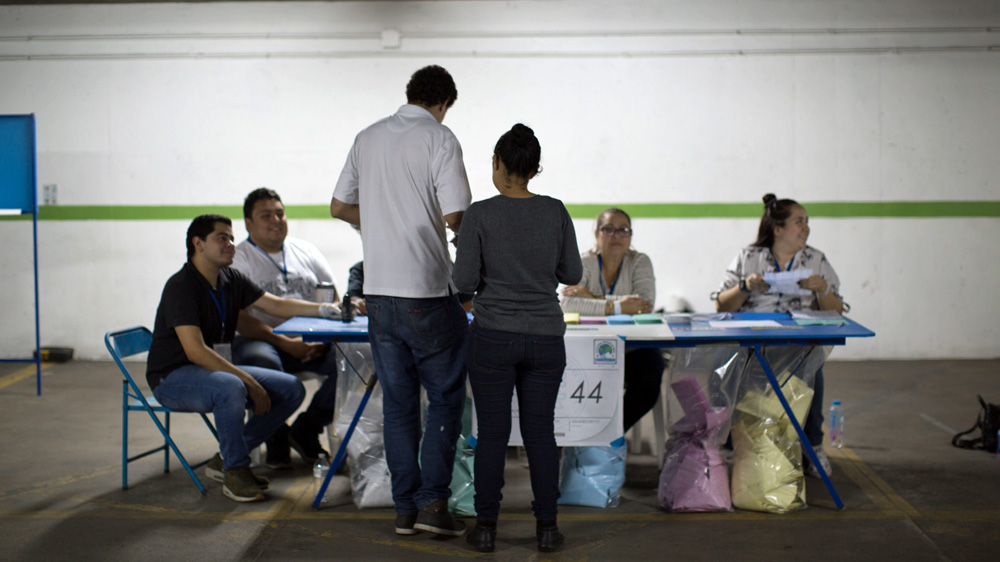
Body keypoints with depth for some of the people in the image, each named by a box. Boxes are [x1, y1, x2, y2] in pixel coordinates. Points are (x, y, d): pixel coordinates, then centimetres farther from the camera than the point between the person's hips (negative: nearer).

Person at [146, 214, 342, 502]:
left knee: (292, 390, -3)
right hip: (173, 377, -9)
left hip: (218, 369, 9)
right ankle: (235, 472, -18)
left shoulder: (231, 280, 6)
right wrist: (248, 381, -29)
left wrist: (323, 309, -10)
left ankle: (225, 459, 3)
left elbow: (276, 305, 8)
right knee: (230, 388, -39)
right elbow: (196, 351, -27)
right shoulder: (181, 287, -19)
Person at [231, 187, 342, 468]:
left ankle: (305, 431, -9)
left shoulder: (306, 251, 17)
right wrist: (285, 344, -20)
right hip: (262, 339, -4)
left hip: (312, 340, 4)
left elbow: (334, 302, 14)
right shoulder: (238, 259, 2)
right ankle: (277, 443, -16)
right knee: (264, 363, -39)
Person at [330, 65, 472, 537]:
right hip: (427, 293, -5)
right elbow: (455, 217, -15)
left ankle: (405, 507, 15)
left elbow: (339, 207, 18)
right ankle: (432, 502, 1)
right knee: (445, 397, 7)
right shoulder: (439, 139, -9)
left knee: (398, 401, 11)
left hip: (379, 290, 6)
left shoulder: (368, 138, 10)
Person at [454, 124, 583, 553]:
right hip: (545, 340, 2)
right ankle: (546, 527, 12)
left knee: (492, 433, 7)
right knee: (540, 432, 11)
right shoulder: (555, 212, -3)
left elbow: (464, 281, -9)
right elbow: (572, 274, 5)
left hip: (493, 338, -2)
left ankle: (487, 527, 12)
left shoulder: (480, 215, -11)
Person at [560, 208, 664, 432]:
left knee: (651, 362, -28)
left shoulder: (639, 262, 3)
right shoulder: (584, 263, -1)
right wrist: (617, 308, -26)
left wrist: (593, 298, -20)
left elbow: (645, 303, -16)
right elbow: (567, 305, -19)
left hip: (631, 348, 2)